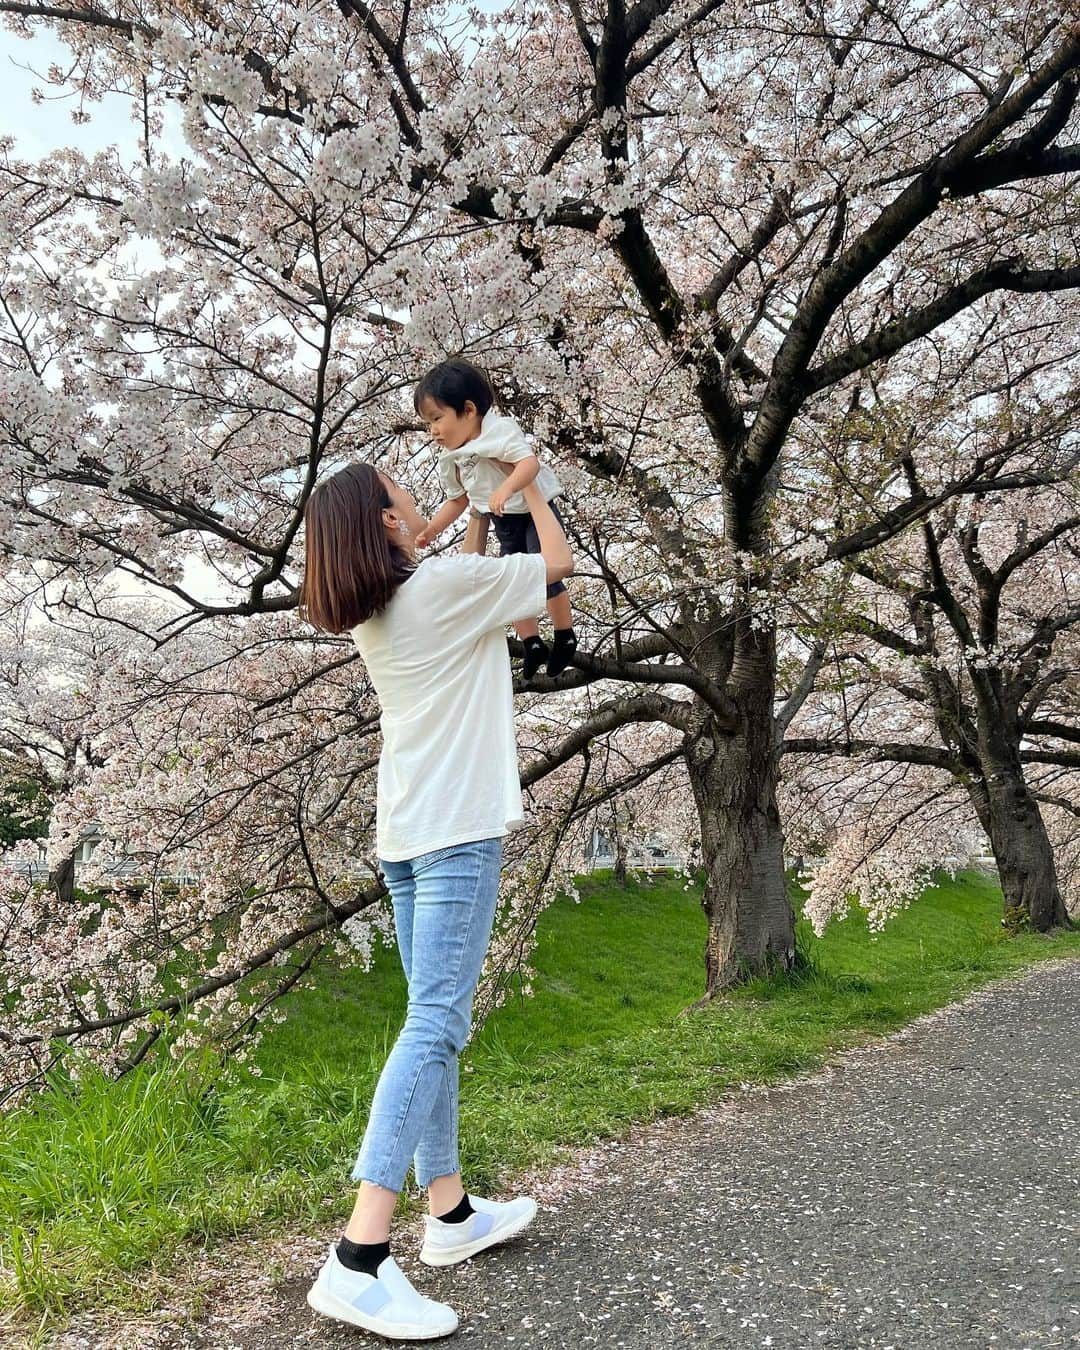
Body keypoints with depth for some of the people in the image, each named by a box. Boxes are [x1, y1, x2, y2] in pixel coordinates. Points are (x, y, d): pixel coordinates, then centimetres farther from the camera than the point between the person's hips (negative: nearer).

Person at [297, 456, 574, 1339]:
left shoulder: (369, 615, 13)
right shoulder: (450, 583, -9)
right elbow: (559, 562, 5)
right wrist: (528, 481, 19)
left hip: (405, 833, 9)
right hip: (458, 827, -9)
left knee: (436, 1021, 12)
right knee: (434, 1024, -13)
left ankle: (450, 1214, 21)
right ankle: (360, 1257, -18)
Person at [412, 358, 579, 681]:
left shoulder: (499, 430, -24)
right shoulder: (451, 459, 0)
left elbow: (530, 463, -37)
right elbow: (457, 500, 14)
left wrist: (507, 488, -54)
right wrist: (430, 531, 8)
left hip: (535, 511, -8)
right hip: (505, 524, 8)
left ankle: (566, 638, 8)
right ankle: (533, 645, 23)